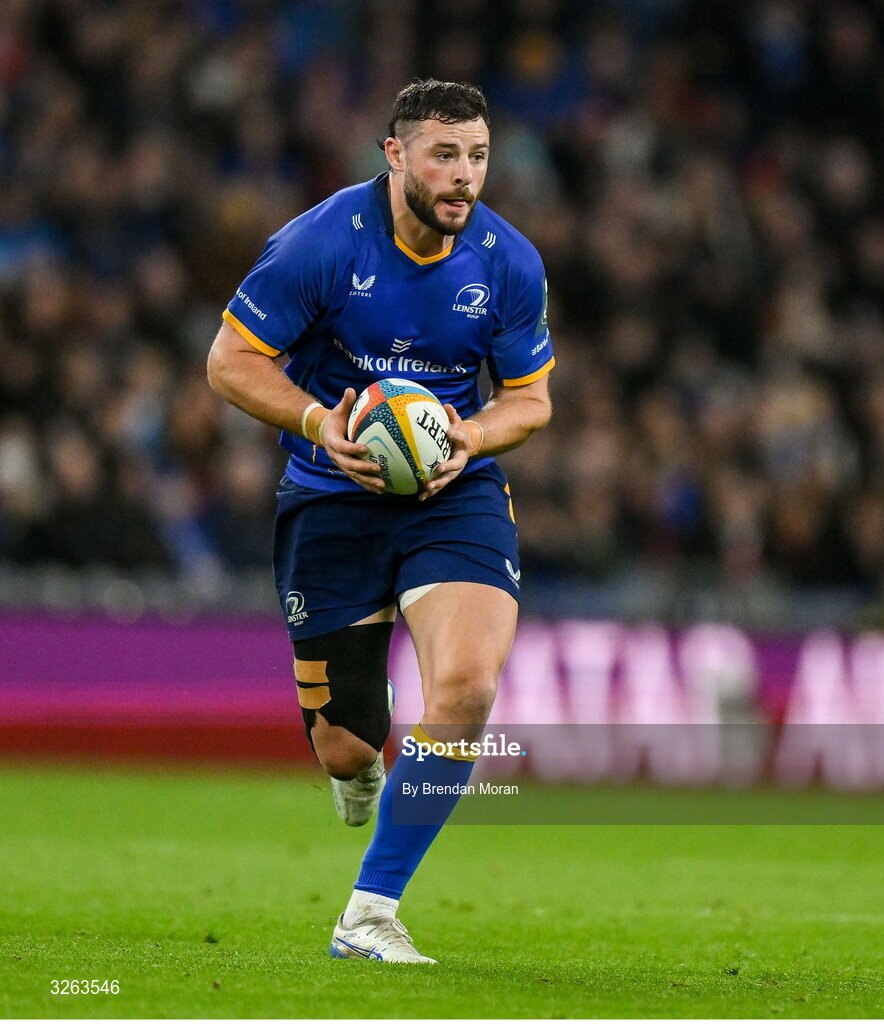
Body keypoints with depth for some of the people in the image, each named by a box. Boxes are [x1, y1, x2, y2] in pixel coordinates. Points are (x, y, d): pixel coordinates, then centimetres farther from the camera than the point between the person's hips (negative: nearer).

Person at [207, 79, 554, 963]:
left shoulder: (510, 263, -5)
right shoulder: (319, 243, -14)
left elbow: (530, 397, 7)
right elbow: (229, 360, -7)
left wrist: (470, 438, -14)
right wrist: (318, 421, -23)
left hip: (454, 494, 1)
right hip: (330, 498, -1)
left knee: (467, 685, -25)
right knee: (344, 751, 1)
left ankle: (370, 916, -13)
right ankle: (359, 764, 45)